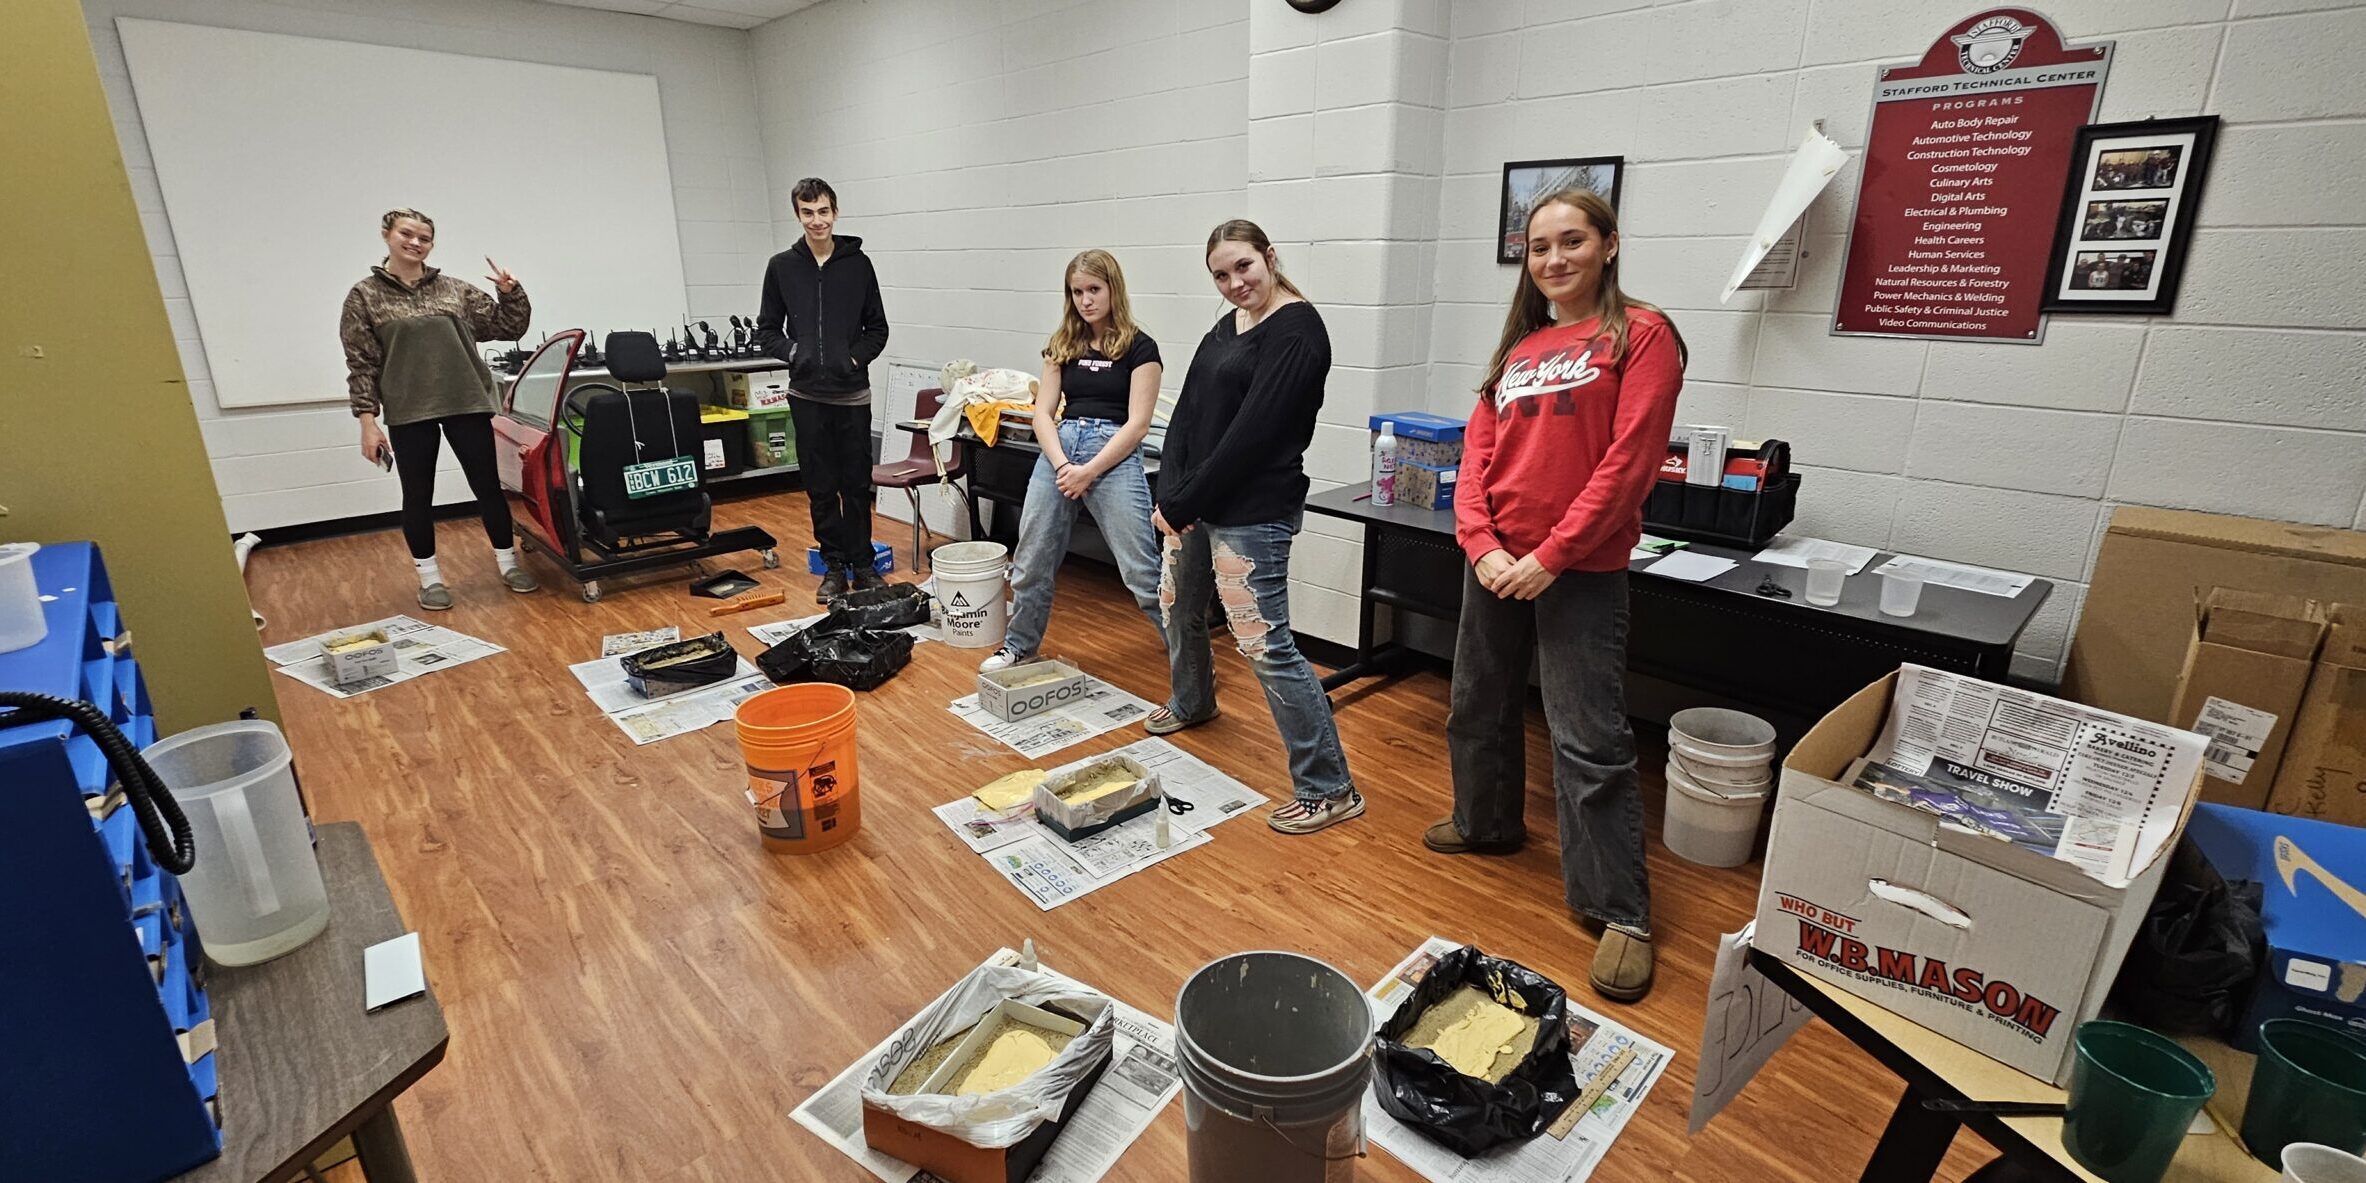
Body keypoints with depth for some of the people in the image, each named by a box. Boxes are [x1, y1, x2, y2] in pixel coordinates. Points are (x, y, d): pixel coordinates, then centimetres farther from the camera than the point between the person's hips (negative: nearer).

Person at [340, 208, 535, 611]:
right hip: (408, 413, -1)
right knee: (418, 495, 6)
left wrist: (511, 293, -6)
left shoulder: (457, 289, 8)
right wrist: (368, 420, -6)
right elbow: (361, 364, 0)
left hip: (467, 405, 1)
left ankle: (508, 563, 18)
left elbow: (509, 328, 12)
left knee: (488, 485, 5)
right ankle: (430, 577, 17)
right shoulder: (364, 296, 2)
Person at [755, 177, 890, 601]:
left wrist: (856, 357, -9)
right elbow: (766, 330, 9)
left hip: (853, 393, -1)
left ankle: (862, 563, 18)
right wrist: (793, 353, -8)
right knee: (821, 487, 7)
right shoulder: (781, 267, 4)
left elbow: (877, 328, 7)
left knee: (857, 484, 5)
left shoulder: (858, 263, 3)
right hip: (807, 395, 1)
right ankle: (833, 566, 17)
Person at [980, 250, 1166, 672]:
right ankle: (1019, 646, 30)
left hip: (1114, 455, -5)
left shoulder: (1139, 347, 0)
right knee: (1032, 560, 10)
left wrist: (1088, 472, -13)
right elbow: (1043, 413, 8)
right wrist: (1063, 465, -9)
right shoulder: (1062, 345, 13)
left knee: (1142, 571, -7)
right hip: (1058, 451, 5)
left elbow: (1137, 423, -7)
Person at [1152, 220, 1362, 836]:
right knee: (1178, 608, 24)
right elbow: (1187, 413, 8)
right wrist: (1169, 495, -5)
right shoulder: (1228, 326, 13)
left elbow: (1251, 433, -20)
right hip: (1194, 503, 9)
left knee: (1265, 645, -9)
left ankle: (1329, 788, 2)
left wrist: (1183, 504, -15)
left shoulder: (1296, 331, -13)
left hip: (1251, 513, -9)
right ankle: (1191, 703, 53)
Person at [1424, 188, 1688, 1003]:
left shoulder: (1640, 334, -3)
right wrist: (1482, 544, -10)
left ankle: (1620, 911, 9)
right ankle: (1487, 821, 41)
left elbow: (1629, 461, -13)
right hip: (1493, 561, 6)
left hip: (1579, 570, -6)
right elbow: (1478, 451, 6)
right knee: (1479, 705, 18)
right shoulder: (1517, 348, 13)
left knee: (1589, 739, -4)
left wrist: (1551, 555, -17)